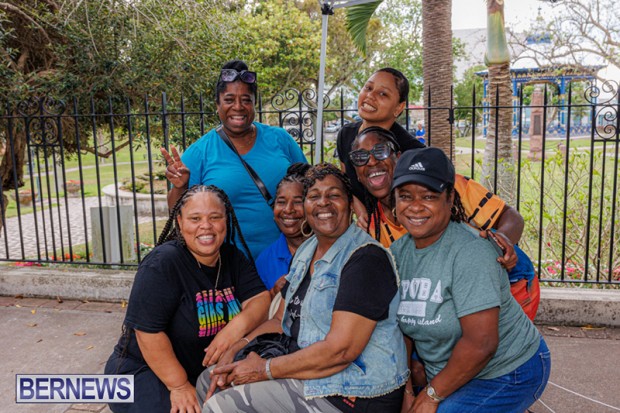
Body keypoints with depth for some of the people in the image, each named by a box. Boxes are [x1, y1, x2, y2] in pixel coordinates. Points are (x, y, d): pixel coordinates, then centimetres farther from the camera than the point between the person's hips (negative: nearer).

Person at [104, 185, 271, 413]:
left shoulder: (234, 258, 0)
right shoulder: (161, 263, -19)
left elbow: (261, 300, -9)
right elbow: (148, 331, -22)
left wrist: (237, 327, -29)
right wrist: (179, 386, -20)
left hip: (208, 372, 6)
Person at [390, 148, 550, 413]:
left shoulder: (469, 251, -24)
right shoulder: (398, 251, -3)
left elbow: (481, 342, -28)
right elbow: (401, 325, 1)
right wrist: (405, 390, -3)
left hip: (507, 373, -6)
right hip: (449, 375, 7)